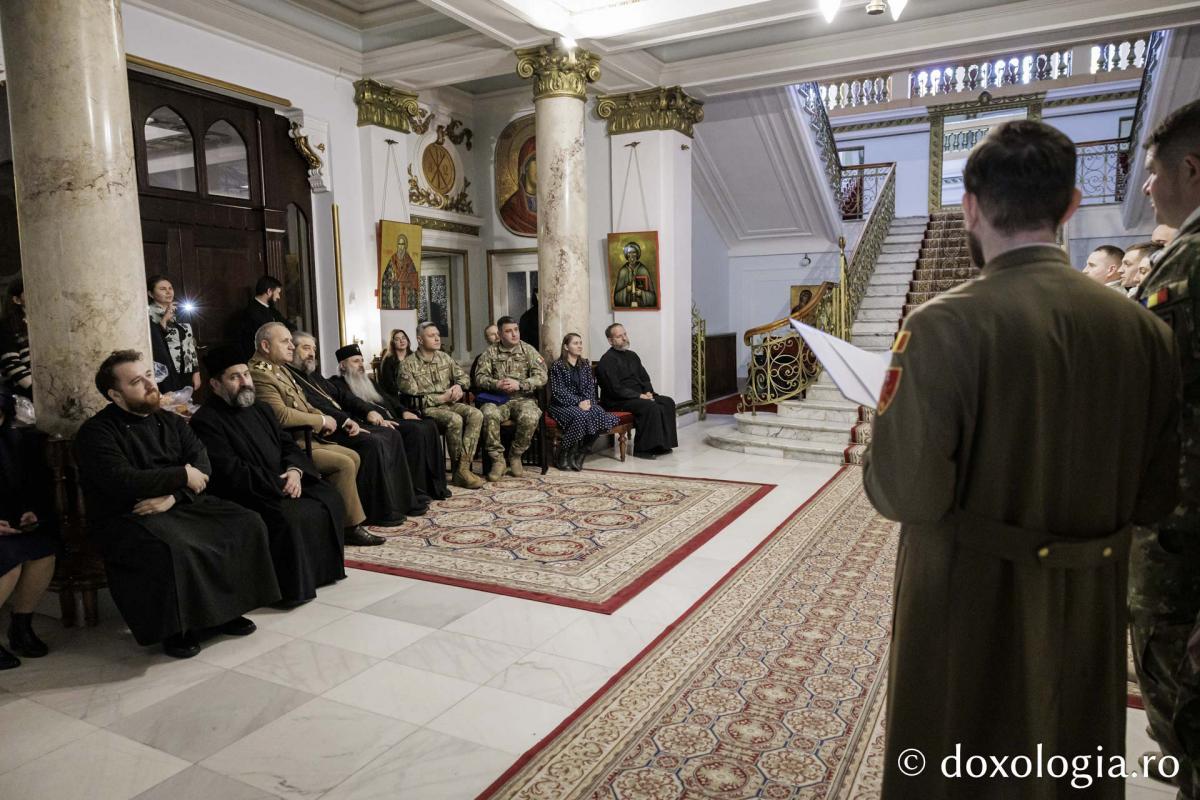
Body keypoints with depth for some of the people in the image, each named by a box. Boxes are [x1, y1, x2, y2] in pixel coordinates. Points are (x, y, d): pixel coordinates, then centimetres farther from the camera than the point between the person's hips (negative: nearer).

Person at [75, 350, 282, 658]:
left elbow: (203, 469, 2)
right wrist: (182, 476, -12)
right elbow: (122, 482, -18)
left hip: (181, 505, 6)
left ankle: (224, 609, -2)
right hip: (126, 517, -6)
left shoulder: (171, 422, 15)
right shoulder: (96, 432, -3)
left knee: (247, 524, -15)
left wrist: (173, 496, -17)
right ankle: (175, 627, -14)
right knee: (172, 549, -37)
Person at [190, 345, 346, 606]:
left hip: (283, 483, 8)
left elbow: (288, 444, 15)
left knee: (330, 501, -7)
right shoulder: (206, 421, -9)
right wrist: (278, 484, -20)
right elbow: (230, 472, -19)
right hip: (247, 496, -8)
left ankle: (321, 569, 7)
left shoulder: (259, 410, 18)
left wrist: (294, 470, -8)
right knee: (290, 518, -32)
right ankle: (292, 586, -17)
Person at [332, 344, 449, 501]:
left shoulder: (367, 381, 33)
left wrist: (404, 411, 6)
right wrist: (370, 412, -33)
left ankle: (434, 485, -12)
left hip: (391, 418, 9)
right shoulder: (337, 384, 5)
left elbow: (387, 398, 26)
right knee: (415, 430, -29)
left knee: (429, 425, -12)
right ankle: (415, 490, -28)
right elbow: (350, 401, -14)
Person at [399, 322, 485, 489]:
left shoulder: (444, 357, 13)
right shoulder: (408, 365, -4)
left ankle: (463, 468, -30)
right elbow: (413, 396, -11)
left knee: (476, 414, -25)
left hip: (450, 403, 6)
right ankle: (458, 469, -22)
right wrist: (441, 398, -15)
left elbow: (462, 375, 21)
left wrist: (459, 385, -3)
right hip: (427, 407, -5)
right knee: (455, 419, -35)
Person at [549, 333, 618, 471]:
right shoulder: (557, 366, -2)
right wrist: (578, 403, -21)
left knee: (599, 415, -28)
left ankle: (580, 453, -15)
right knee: (581, 416, -36)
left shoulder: (585, 364, 15)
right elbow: (558, 391, -10)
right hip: (562, 405, -5)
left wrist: (588, 402, -12)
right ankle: (563, 456, -20)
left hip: (584, 402, 5)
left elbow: (591, 387, 9)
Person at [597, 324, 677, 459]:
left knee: (668, 402, -10)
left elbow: (645, 378, 20)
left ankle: (663, 443, -8)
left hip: (639, 396, 9)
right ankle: (643, 448, -23)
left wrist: (648, 392, -2)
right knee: (650, 406, -30)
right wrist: (639, 396, -19)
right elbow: (615, 389, -18)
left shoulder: (632, 355, 17)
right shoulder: (607, 360, -10)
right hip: (617, 401, -8)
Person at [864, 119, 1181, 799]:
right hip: (1090, 613, 5)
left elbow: (907, 493, -24)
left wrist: (884, 438, -4)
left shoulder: (945, 325, -23)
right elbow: (1154, 497, 0)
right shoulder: (1143, 328, -6)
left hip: (971, 611, -5)